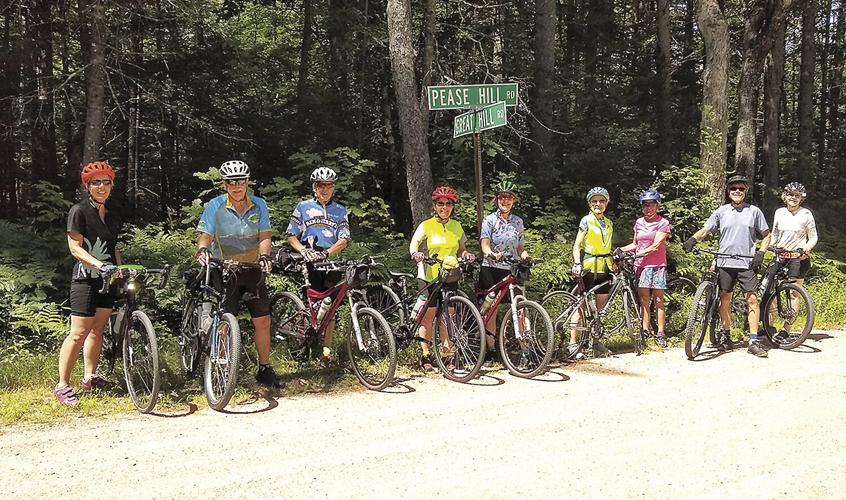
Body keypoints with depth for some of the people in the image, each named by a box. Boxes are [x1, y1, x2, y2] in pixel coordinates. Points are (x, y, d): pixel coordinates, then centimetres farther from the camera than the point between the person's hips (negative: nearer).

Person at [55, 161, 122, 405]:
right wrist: (99, 264, -26)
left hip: (107, 278, 7)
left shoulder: (111, 216, 16)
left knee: (97, 329, 10)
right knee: (79, 333, -11)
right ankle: (62, 385, -6)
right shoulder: (79, 211, -6)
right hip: (86, 278, -7)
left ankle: (90, 376, 20)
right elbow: (75, 248, -13)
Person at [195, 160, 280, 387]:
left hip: (253, 270, 3)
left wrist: (264, 256, -18)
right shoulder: (215, 206, -4)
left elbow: (264, 235, 0)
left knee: (263, 320, 3)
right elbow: (205, 234, -8)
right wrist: (202, 249, -30)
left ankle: (264, 368, 16)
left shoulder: (259, 205, 4)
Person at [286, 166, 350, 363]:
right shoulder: (303, 207, 10)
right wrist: (304, 250, -13)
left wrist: (326, 253, -14)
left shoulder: (340, 211, 13)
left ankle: (327, 348, 3)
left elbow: (344, 240, 3)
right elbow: (292, 236, 6)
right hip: (309, 262, -1)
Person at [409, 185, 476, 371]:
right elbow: (414, 242, -12)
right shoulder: (426, 225, 1)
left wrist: (466, 255, -7)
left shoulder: (456, 226, 12)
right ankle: (426, 356, 4)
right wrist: (415, 253, -34)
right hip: (429, 277, -3)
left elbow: (461, 249, 15)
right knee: (428, 315, -3)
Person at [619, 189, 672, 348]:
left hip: (657, 265, -3)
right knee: (643, 298, -2)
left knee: (658, 299, -2)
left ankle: (660, 333, 2)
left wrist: (639, 253, -20)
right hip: (641, 265, 3)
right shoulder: (639, 223, 13)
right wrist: (621, 250, 4)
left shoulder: (663, 223, -1)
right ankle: (645, 330, -1)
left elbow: (656, 246, -11)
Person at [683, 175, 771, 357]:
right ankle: (725, 336, 20)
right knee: (725, 300, 6)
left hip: (747, 262, -1)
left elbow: (766, 235, 12)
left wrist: (760, 253, -3)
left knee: (752, 299, -8)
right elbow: (705, 230, 4)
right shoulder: (721, 212, 7)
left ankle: (754, 341, -6)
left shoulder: (754, 211, 6)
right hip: (725, 262, 1)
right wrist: (692, 239, -16)